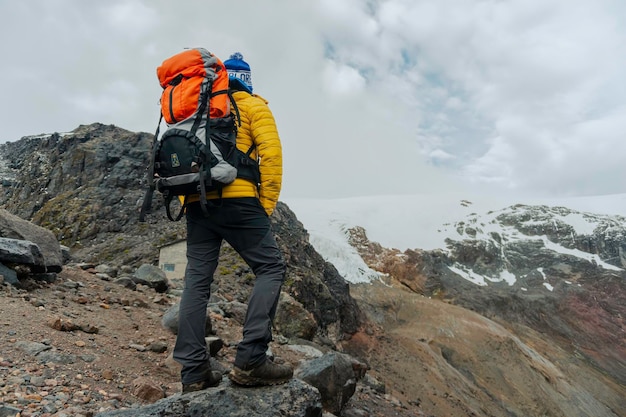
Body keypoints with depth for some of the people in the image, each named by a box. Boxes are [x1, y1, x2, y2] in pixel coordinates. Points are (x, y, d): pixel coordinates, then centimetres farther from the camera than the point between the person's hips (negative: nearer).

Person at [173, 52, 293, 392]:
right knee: (270, 268, -1)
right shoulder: (252, 105, 9)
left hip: (196, 203, 6)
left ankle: (194, 372, 7)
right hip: (236, 200, -6)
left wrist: (188, 202, 17)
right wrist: (267, 204, -3)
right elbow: (271, 152, -5)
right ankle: (250, 360, -11)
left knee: (197, 281, 6)